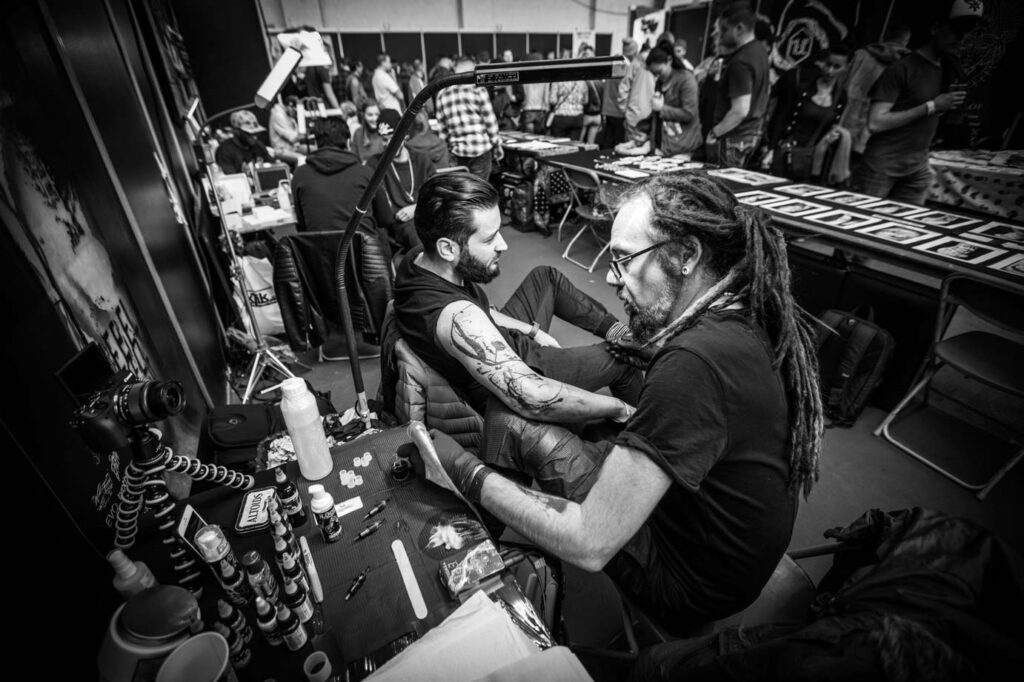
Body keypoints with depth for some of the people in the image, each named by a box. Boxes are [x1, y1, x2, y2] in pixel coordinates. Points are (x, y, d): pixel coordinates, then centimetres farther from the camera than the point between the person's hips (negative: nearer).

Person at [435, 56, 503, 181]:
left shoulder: (442, 94, 4)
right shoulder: (477, 90, -6)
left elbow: (442, 126, 7)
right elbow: (490, 121, -5)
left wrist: (446, 149, 15)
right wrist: (497, 145, 4)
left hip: (457, 150, 4)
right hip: (481, 147, -4)